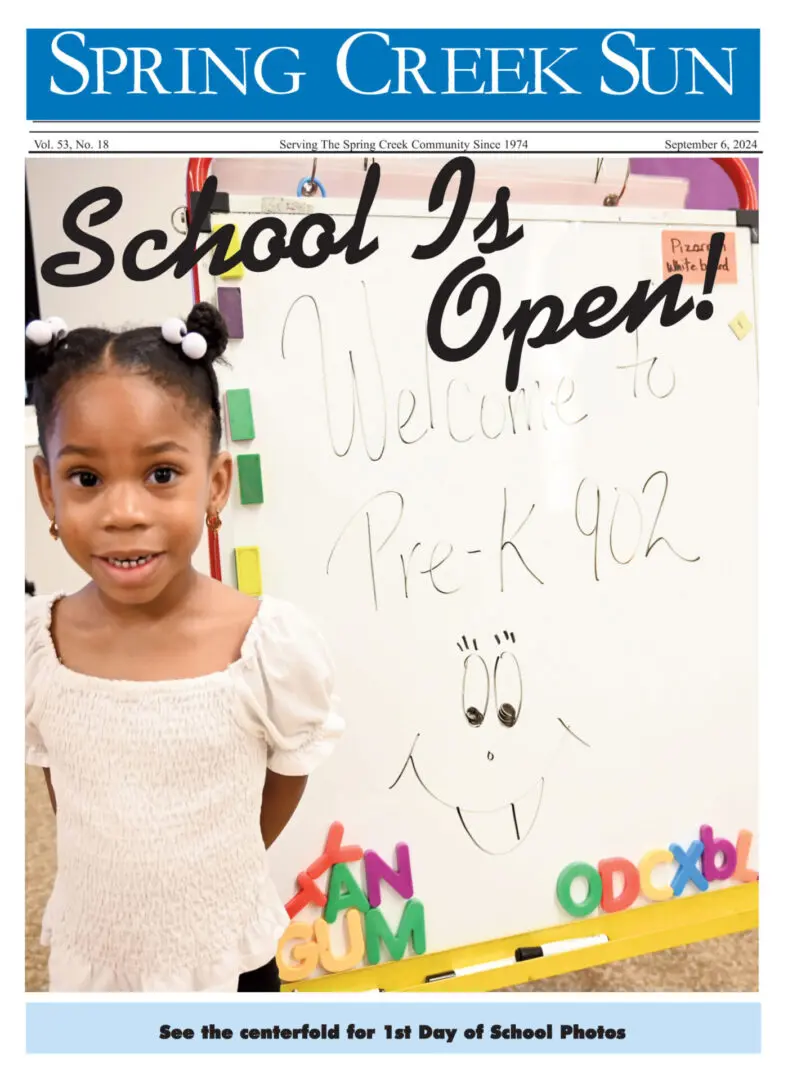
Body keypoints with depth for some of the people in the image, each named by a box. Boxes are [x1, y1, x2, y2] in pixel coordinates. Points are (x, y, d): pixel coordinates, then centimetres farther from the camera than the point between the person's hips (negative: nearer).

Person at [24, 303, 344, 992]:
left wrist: (212, 877, 3)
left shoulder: (276, 644, -26)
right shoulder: (32, 644, -17)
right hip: (88, 953, 2)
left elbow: (289, 774, -7)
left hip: (227, 955, -1)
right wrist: (116, 879, 4)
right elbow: (58, 783, 1)